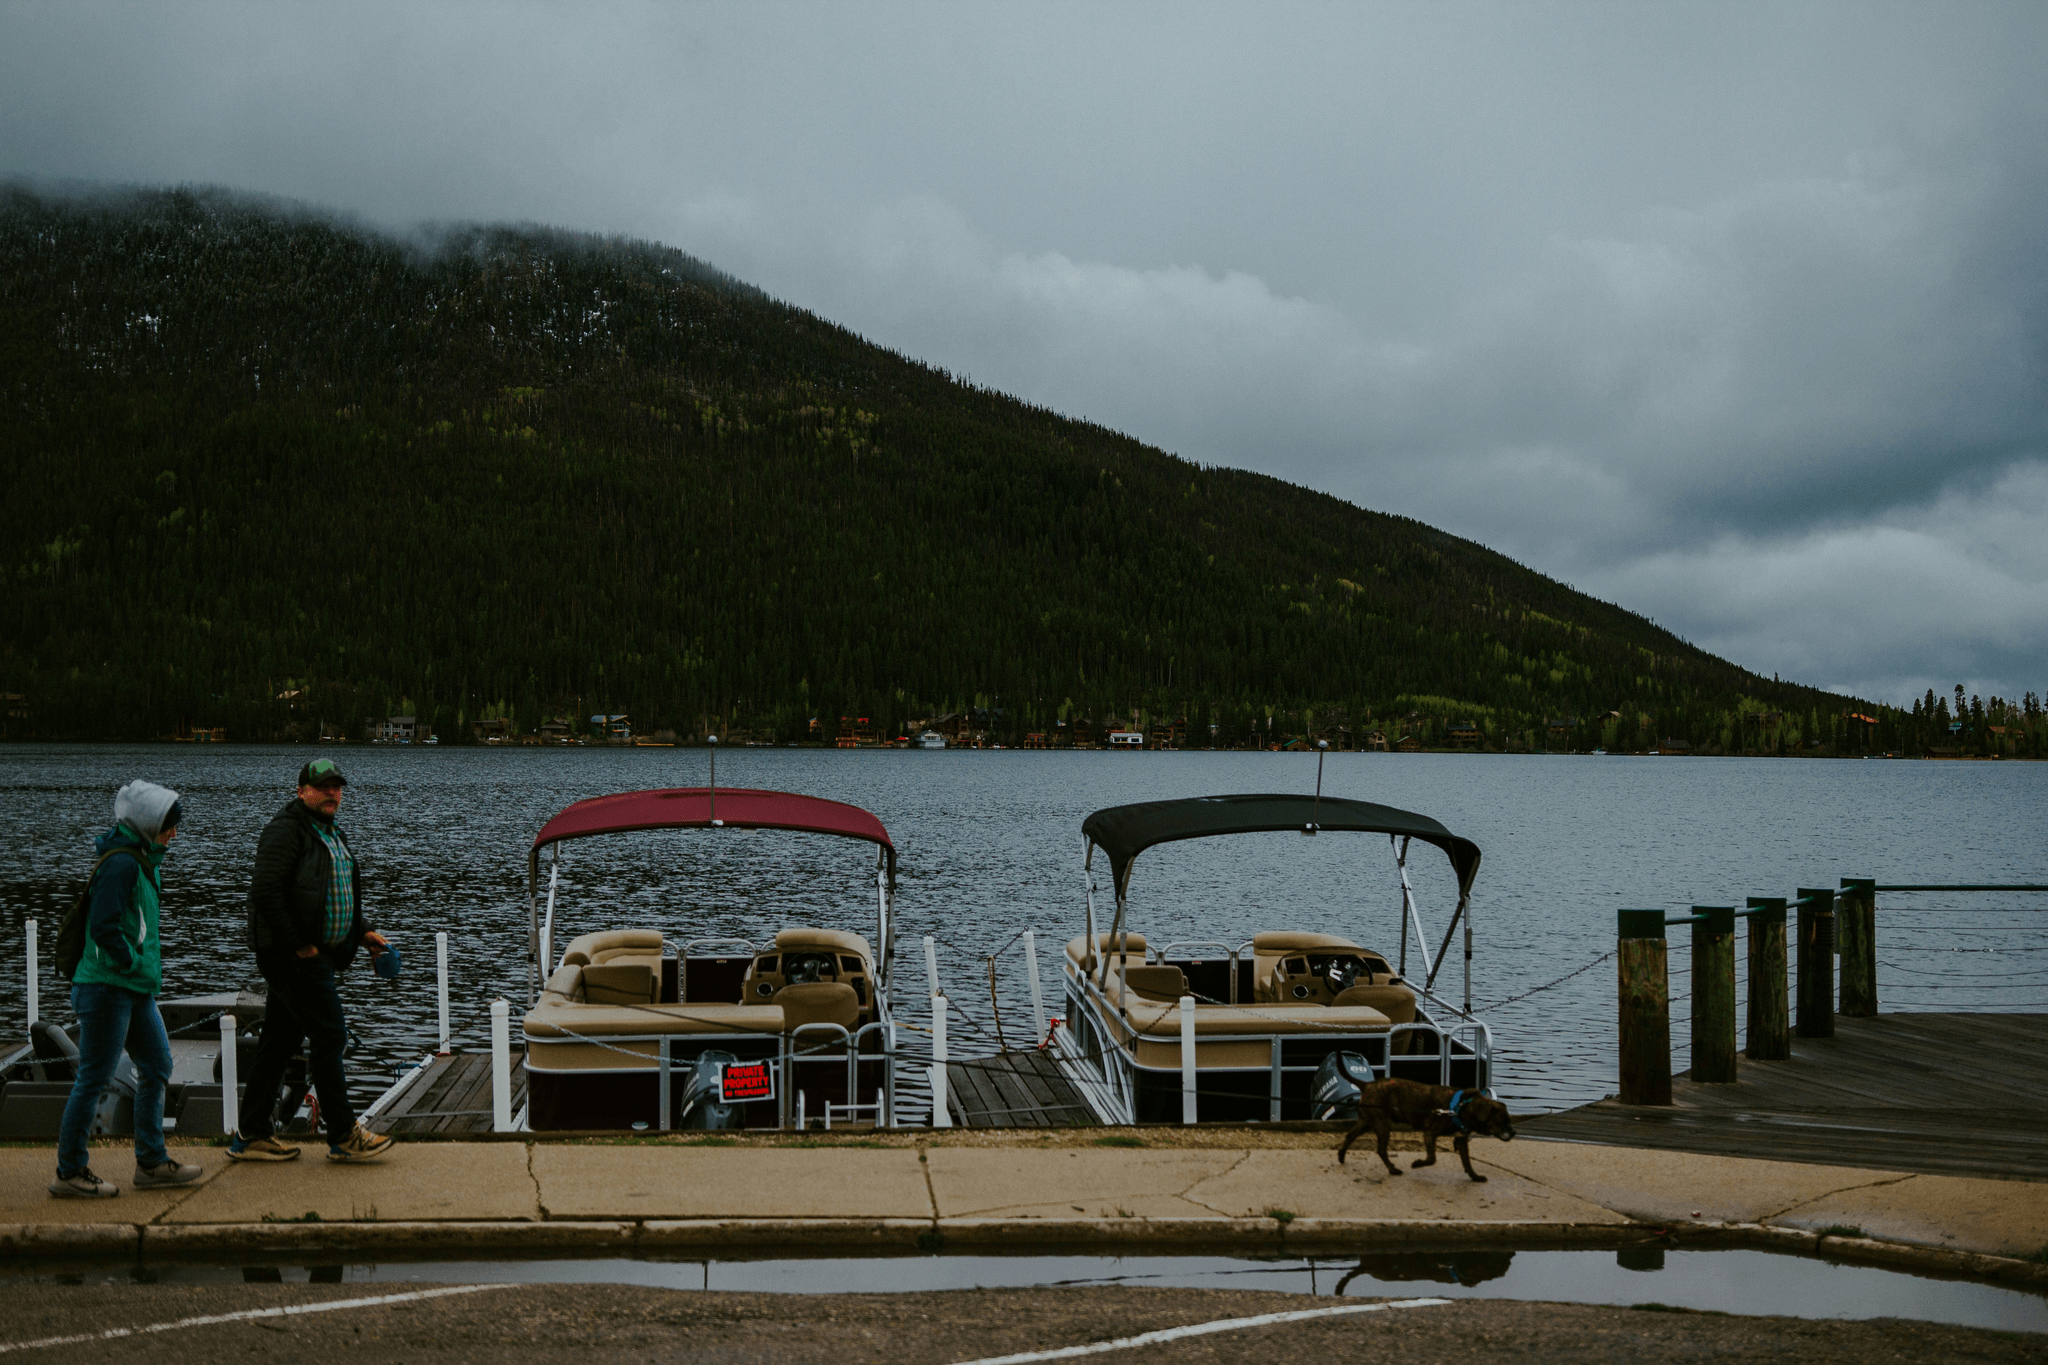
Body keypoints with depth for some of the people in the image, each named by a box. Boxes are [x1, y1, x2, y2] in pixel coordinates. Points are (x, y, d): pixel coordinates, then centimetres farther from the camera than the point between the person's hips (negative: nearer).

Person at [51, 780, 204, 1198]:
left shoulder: (144, 862, 14)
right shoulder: (121, 864, -17)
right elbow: (104, 928, -25)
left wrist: (148, 969, 13)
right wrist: (134, 964, -15)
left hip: (136, 991, 10)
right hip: (107, 988, -10)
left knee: (157, 1066, 13)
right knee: (94, 1080, -3)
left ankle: (152, 1162, 21)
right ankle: (69, 1172, 6)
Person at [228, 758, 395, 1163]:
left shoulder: (331, 834, 19)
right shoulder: (286, 830, -13)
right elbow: (265, 891, -22)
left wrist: (363, 932, 17)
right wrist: (298, 944, -20)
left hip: (317, 955, 10)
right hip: (293, 956, -10)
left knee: (280, 1040, 12)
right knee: (329, 1035, -8)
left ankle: (251, 1134, 18)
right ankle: (343, 1136, -1)